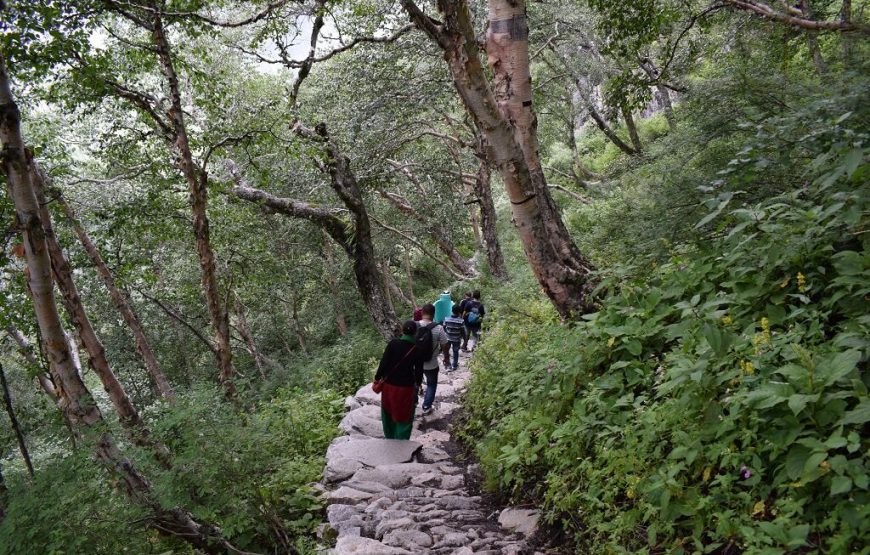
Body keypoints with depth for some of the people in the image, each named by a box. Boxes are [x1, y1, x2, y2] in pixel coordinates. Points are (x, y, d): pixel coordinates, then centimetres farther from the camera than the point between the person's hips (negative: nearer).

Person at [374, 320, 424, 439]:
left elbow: (384, 363, -12)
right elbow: (419, 370, -3)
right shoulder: (417, 349, -11)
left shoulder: (393, 343, -12)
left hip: (389, 385, 2)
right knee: (403, 416, 13)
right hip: (406, 387, -2)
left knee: (388, 413, 22)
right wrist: (418, 383, 15)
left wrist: (377, 378, 3)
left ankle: (389, 438, 38)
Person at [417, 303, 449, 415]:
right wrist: (446, 358, 8)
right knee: (431, 384, 22)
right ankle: (426, 407, 26)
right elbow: (444, 346, -10)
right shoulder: (438, 328, -19)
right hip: (431, 364, -2)